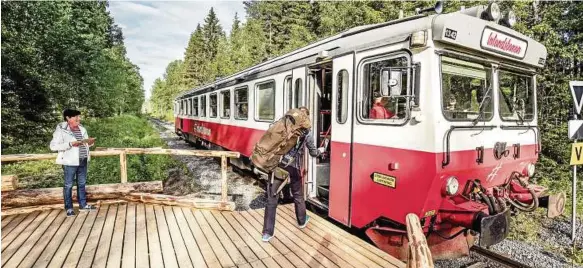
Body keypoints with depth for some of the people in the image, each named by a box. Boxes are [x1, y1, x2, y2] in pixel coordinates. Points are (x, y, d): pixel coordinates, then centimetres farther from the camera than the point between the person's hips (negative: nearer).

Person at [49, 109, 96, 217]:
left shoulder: (81, 129, 10)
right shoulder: (61, 130, -9)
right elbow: (53, 146, -14)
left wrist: (90, 143, -2)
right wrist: (70, 144, -24)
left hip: (82, 160, 6)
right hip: (70, 162, -6)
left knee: (82, 183, 13)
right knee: (68, 185, 4)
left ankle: (83, 205, 23)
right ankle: (69, 208, 14)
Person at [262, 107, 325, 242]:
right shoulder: (307, 133, 5)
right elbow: (313, 153, 16)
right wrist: (320, 151, 37)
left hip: (277, 164, 0)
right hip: (293, 167, 0)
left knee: (271, 198, 5)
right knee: (298, 196, 22)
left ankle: (267, 232, 8)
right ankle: (302, 221, 44)